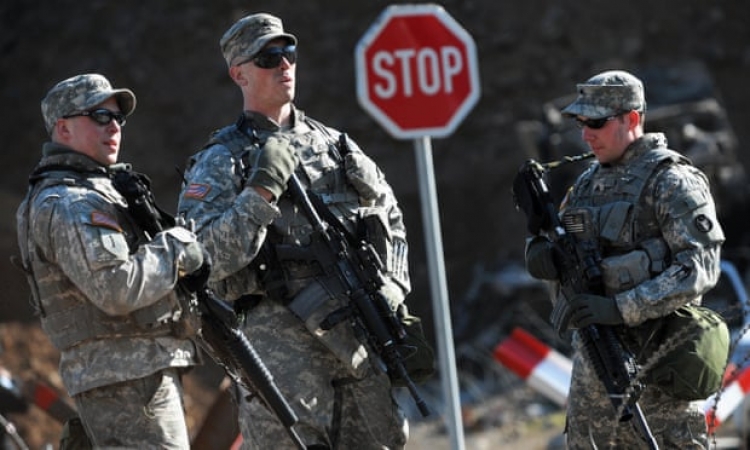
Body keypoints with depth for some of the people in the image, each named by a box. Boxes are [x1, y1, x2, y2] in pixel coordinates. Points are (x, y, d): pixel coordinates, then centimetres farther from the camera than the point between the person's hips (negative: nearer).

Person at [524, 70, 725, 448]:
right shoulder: (589, 181, 14)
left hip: (652, 361, -8)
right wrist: (541, 251, -6)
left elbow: (700, 267, -21)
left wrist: (621, 309, -28)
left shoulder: (671, 181, -11)